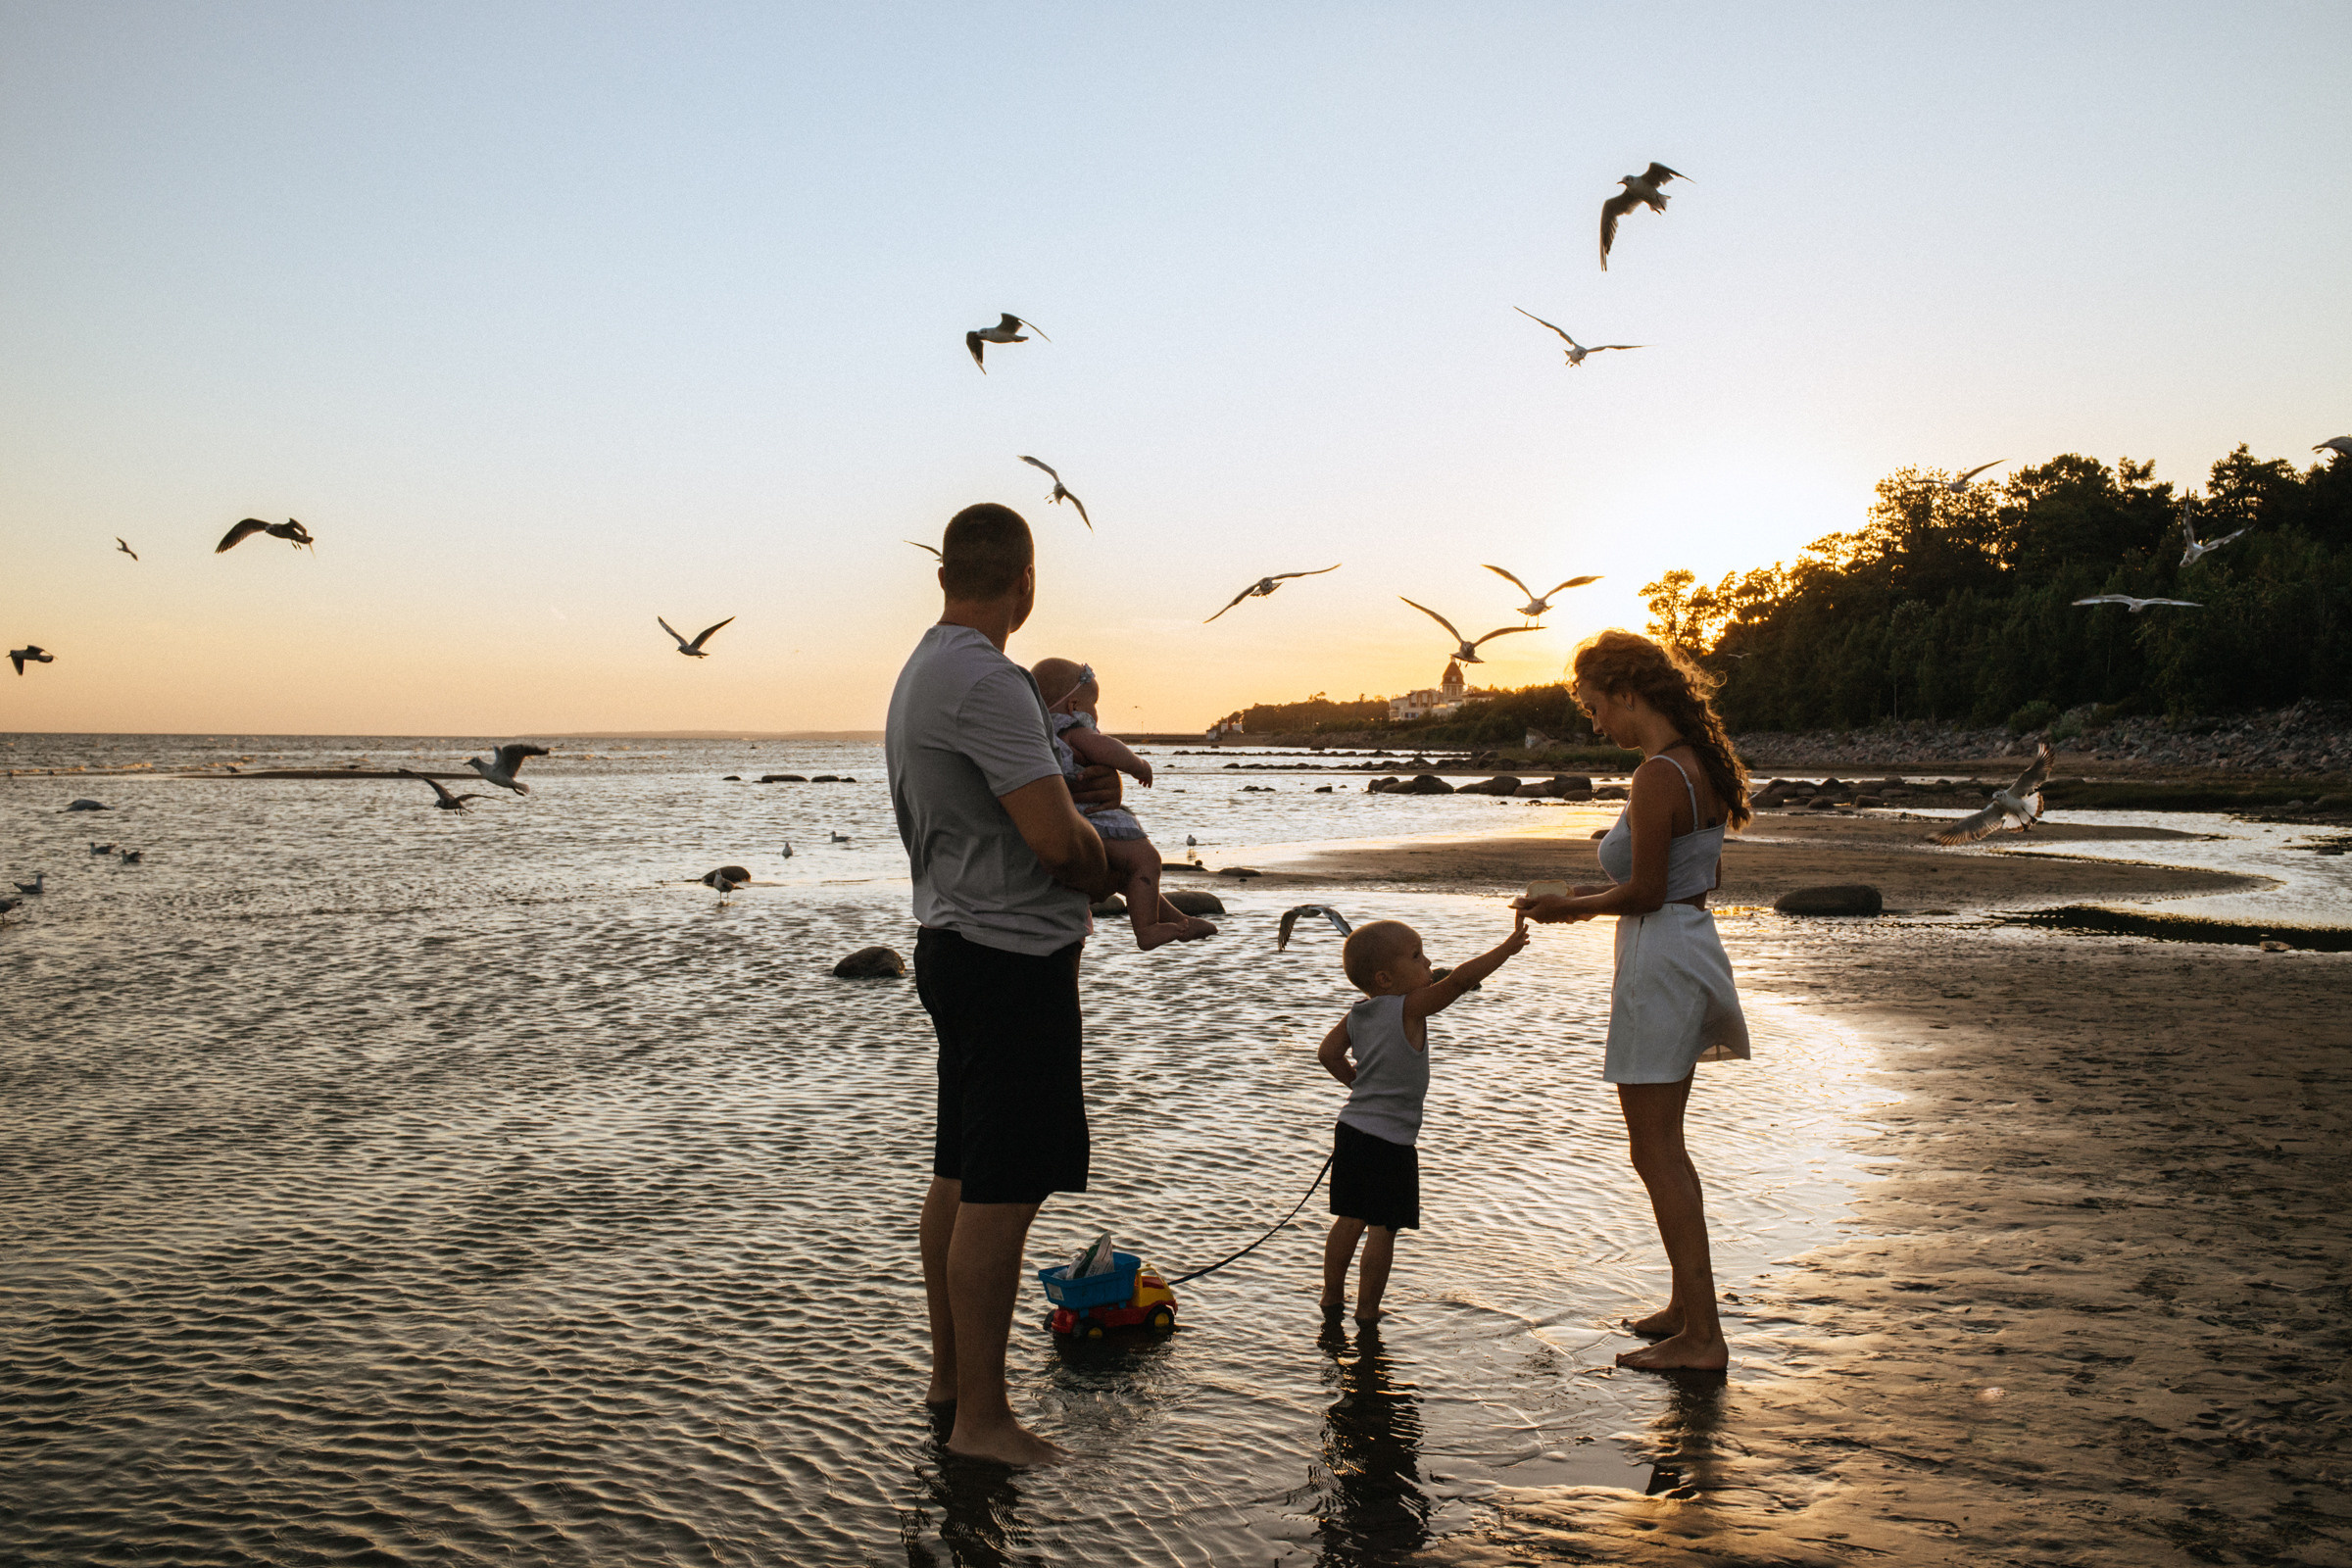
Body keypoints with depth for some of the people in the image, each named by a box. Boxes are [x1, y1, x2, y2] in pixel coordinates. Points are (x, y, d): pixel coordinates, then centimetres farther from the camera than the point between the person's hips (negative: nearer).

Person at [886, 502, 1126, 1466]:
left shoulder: (922, 671, 15)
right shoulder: (985, 680, -18)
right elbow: (1058, 842, -22)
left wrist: (1074, 795, 10)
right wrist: (1105, 871, 0)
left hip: (957, 945, 11)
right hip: (1014, 955, -11)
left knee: (960, 1175, 18)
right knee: (1002, 1194, -3)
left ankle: (948, 1377, 30)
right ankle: (981, 1417, 7)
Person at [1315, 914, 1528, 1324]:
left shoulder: (1357, 1015, 6)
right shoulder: (1409, 1008, -15)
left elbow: (1328, 1053, 10)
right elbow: (1459, 980, -20)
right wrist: (1509, 946, -15)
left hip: (1352, 1129, 7)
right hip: (1390, 1139, -7)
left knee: (1350, 1217, 17)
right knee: (1384, 1226, 3)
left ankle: (1332, 1296, 26)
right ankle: (1367, 1309, 9)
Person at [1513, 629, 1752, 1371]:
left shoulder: (1657, 776, -20)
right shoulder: (1700, 763, 9)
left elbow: (1645, 893, -19)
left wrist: (1576, 905, -2)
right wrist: (1599, 897, 13)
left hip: (1659, 961, -10)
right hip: (1692, 945, 10)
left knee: (1656, 1154, -1)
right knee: (1664, 1147, 19)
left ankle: (1702, 1335, 6)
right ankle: (1686, 1304, 31)